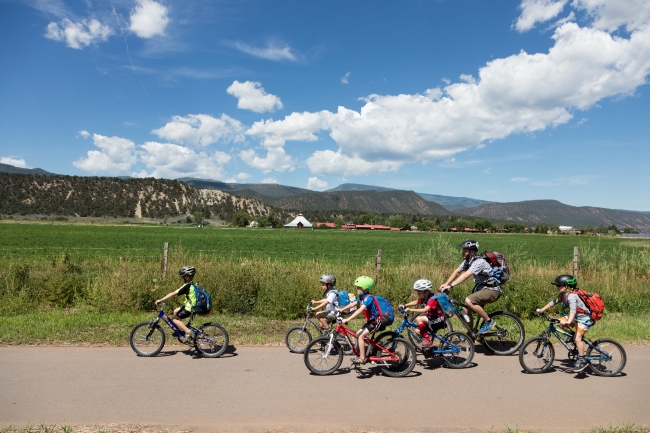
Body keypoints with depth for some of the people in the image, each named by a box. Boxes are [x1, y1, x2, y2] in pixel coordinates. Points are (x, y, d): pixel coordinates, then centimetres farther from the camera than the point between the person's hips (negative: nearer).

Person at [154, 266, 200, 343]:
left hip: (190, 308, -9)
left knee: (174, 318, 0)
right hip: (192, 305, 9)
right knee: (175, 311, 21)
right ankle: (181, 331, 24)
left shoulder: (187, 286, -18)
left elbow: (173, 293, -20)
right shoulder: (192, 284, 9)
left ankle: (188, 332, -5)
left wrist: (161, 300, -17)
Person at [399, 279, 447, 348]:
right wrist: (404, 305, -1)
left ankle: (427, 340, -15)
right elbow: (415, 302, 14)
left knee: (418, 319, -23)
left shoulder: (432, 299, -24)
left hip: (439, 320, -9)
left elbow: (425, 310, -38)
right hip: (431, 318, 9)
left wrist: (411, 310, -42)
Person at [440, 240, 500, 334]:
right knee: (465, 309, 1)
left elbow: (465, 275, -35)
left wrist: (450, 286, -40)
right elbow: (457, 272, 6)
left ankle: (488, 321, -11)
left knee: (468, 301, -28)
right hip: (481, 287, 9)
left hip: (492, 290, -9)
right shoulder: (467, 261, 3)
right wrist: (445, 284, -4)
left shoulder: (479, 262, -25)